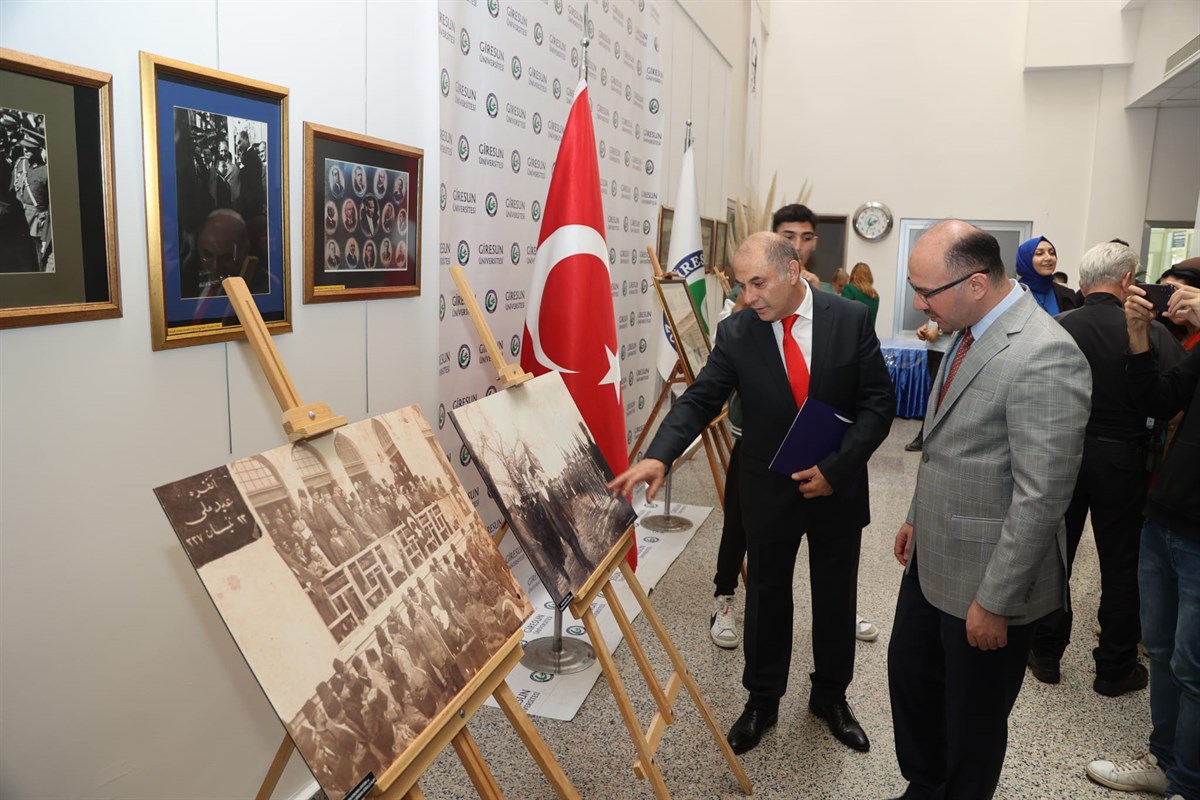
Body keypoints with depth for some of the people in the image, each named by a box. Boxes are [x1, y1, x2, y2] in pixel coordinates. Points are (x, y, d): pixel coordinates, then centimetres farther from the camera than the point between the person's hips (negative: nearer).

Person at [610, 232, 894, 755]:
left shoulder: (851, 319, -10)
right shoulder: (736, 333, -10)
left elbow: (878, 402, -8)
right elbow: (700, 400, -13)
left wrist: (835, 467, -18)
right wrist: (659, 456, -30)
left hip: (838, 489, 1)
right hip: (769, 492, 0)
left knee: (836, 600, 17)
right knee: (766, 599, 14)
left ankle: (830, 696, 41)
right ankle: (761, 702, 34)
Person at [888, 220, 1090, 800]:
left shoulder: (1044, 356, -25)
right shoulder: (969, 334, 4)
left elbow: (1042, 496, -24)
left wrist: (995, 601, -19)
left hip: (985, 576, -9)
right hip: (932, 558, 9)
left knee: (973, 718, 12)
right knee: (908, 676, 23)